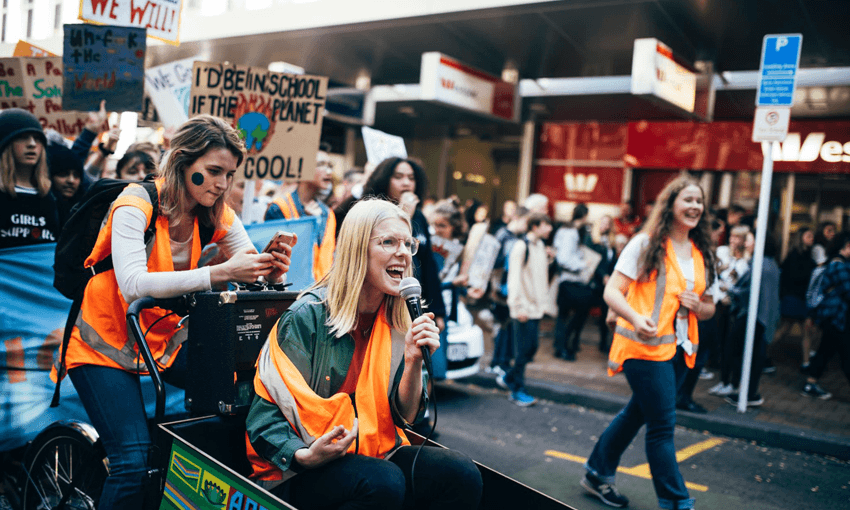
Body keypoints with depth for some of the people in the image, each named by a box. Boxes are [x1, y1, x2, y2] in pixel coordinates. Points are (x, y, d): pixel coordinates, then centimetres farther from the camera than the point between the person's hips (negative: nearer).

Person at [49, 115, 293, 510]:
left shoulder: (216, 214, -4)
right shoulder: (137, 203, -22)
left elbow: (249, 266, -7)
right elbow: (133, 284, -36)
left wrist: (272, 270, -32)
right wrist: (221, 272, -44)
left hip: (166, 337, 6)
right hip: (105, 344, -6)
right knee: (134, 461, -19)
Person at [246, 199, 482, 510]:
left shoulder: (398, 323, 5)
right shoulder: (308, 316, -12)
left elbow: (404, 416, 4)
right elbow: (265, 416, -12)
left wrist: (413, 361, -12)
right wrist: (304, 456, -30)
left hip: (375, 455, 5)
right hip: (301, 474, -5)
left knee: (462, 475, -20)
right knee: (383, 482, -34)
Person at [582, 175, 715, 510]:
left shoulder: (701, 254, 12)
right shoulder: (645, 245, -7)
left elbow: (709, 309, 20)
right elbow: (612, 292, -12)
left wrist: (697, 304, -4)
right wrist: (637, 318, -30)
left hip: (679, 350, 7)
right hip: (646, 347, -7)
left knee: (637, 413, 16)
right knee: (663, 426, -5)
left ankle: (598, 474, 32)